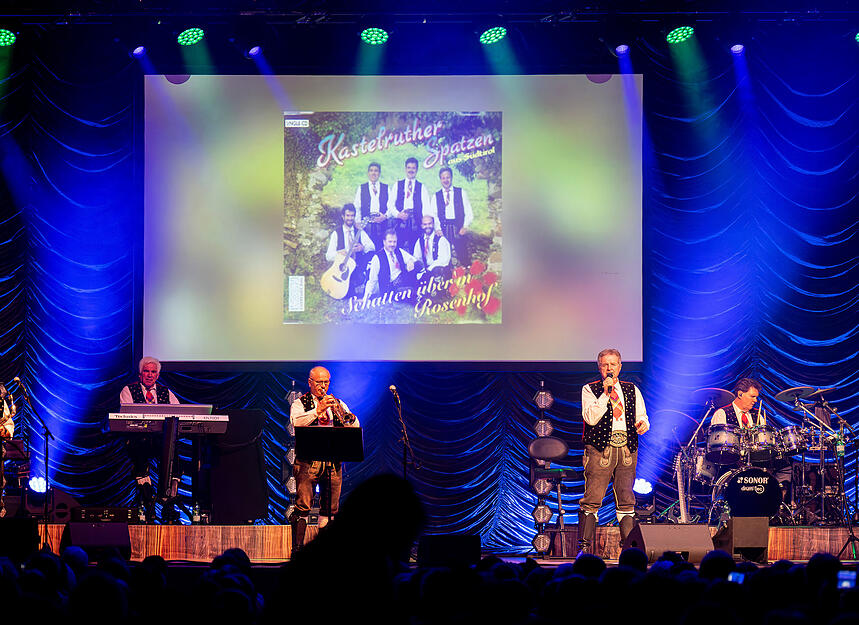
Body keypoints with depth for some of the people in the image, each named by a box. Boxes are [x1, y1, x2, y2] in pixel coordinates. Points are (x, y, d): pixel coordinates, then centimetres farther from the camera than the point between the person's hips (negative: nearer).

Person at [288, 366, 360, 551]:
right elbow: (296, 422, -14)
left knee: (331, 508, 3)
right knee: (303, 506, -10)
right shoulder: (300, 403, 7)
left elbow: (355, 428, 5)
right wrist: (318, 410, -21)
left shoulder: (337, 404, 17)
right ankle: (297, 548, -9)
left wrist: (343, 414, -13)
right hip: (308, 461, -4)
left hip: (333, 460, 4)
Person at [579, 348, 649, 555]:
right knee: (592, 499, -9)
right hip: (600, 448, -3)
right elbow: (591, 418, -9)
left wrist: (642, 424, -7)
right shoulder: (590, 389, 5)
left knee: (626, 499, 3)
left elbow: (642, 417, 16)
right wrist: (605, 393, -12)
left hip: (627, 449, 3)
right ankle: (585, 546, -7)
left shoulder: (632, 390, 17)